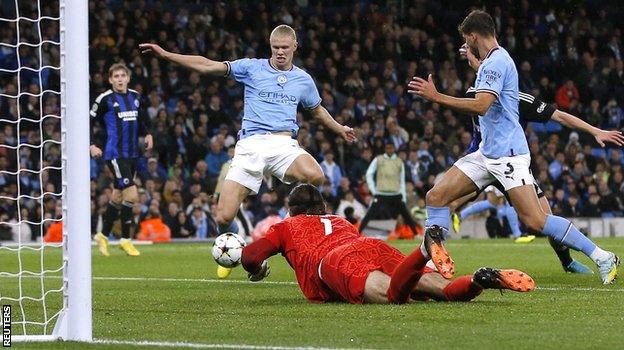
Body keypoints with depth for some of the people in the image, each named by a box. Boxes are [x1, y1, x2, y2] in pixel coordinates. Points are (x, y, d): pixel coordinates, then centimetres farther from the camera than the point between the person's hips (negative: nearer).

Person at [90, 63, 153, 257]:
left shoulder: (135, 97, 10)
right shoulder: (105, 99, -7)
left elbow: (142, 119, 25)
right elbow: (89, 122, -3)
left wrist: (147, 134, 9)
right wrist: (93, 145, -12)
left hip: (132, 154, 7)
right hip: (114, 153, -7)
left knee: (118, 196, 15)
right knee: (131, 195, -15)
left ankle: (103, 235, 30)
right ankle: (125, 239, -4)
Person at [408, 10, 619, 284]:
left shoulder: (496, 62, -14)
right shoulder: (493, 61, 17)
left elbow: (481, 106, -26)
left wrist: (437, 97, -24)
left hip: (508, 154, -10)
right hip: (487, 153, 10)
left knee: (534, 221, -15)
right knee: (436, 196, 0)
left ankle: (603, 258, -7)